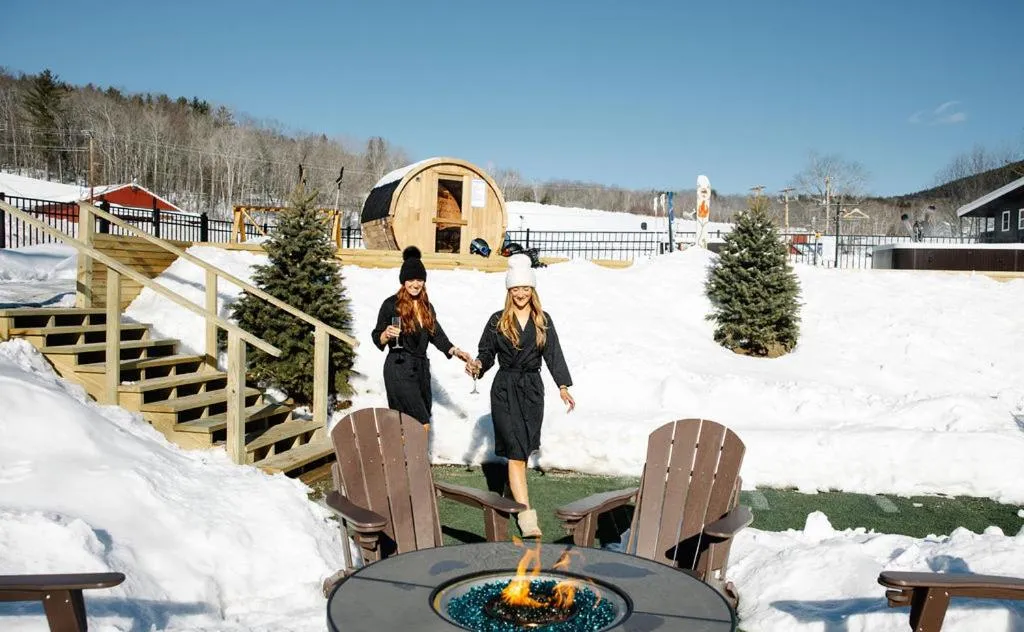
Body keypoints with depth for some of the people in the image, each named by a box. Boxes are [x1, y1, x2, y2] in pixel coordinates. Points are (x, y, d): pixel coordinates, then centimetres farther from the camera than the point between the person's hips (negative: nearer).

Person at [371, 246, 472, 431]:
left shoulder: (426, 306, 13)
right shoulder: (391, 304, -5)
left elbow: (436, 334, 12)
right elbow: (377, 339, -1)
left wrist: (455, 351, -3)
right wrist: (387, 334, -23)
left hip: (421, 368, 6)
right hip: (400, 369, -6)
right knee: (422, 425, -13)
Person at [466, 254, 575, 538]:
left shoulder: (543, 321, 6)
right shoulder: (498, 321, 2)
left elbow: (554, 354, 3)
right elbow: (487, 352, 5)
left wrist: (563, 386, -6)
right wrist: (478, 365, -17)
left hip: (532, 390, 3)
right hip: (504, 390, -2)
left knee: (523, 450, 9)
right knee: (516, 453, -10)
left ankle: (514, 491, 35)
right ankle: (527, 518, -14)